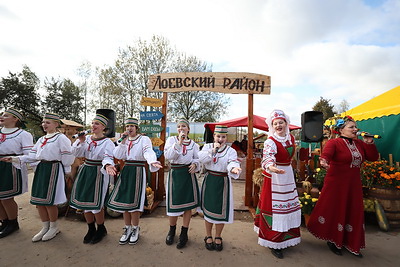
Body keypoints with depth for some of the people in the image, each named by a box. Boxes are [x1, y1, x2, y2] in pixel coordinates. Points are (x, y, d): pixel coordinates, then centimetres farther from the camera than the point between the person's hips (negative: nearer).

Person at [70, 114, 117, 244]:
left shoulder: (108, 142, -9)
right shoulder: (86, 138, 7)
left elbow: (108, 158, -20)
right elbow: (76, 153, 6)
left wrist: (107, 166, -41)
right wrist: (81, 142, -11)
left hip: (98, 173, -6)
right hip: (85, 171, 6)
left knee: (96, 203, -2)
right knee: (83, 201, 12)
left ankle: (101, 229, 24)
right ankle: (91, 229, 33)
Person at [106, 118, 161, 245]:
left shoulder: (144, 139, -5)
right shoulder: (124, 140, 13)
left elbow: (148, 152, -23)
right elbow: (117, 155, 3)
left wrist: (153, 162, -44)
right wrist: (123, 141, -6)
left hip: (138, 172, -5)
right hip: (125, 171, 5)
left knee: (134, 202, -2)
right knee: (124, 201, 8)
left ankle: (135, 229, 20)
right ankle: (128, 228, 28)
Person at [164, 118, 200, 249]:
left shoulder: (193, 144, 7)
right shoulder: (171, 140, 0)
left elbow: (197, 158, 13)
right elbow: (168, 156, -14)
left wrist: (195, 164, -8)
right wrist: (179, 142, -20)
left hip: (188, 173, 2)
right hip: (175, 173, -1)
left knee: (188, 203, 8)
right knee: (174, 204, 6)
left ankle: (184, 233, 28)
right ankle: (172, 230, 35)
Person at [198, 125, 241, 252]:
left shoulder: (231, 151, -4)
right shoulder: (207, 146, 2)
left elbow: (232, 163, -23)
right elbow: (201, 158, -15)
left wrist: (233, 168, -45)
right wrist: (213, 150, -23)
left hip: (223, 183, -1)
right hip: (209, 181, 1)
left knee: (221, 210, 8)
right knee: (208, 208, 12)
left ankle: (218, 237, 33)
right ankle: (208, 236, 34)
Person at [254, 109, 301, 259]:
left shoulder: (291, 138, 3)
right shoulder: (270, 141, -20)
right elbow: (267, 157, -39)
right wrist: (270, 166, -59)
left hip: (288, 174, 8)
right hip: (274, 177, -8)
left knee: (289, 206, 18)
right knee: (274, 207, 0)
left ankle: (285, 238, 39)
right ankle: (273, 243, 17)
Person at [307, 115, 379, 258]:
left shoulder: (359, 143, 9)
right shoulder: (334, 142, -13)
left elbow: (373, 157, 11)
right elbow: (326, 154, -30)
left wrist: (369, 143, -3)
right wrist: (324, 162, -51)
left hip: (354, 185, 7)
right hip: (336, 184, -7)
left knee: (353, 212, 13)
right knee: (335, 211, 5)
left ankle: (350, 243, 32)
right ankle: (333, 241, 26)